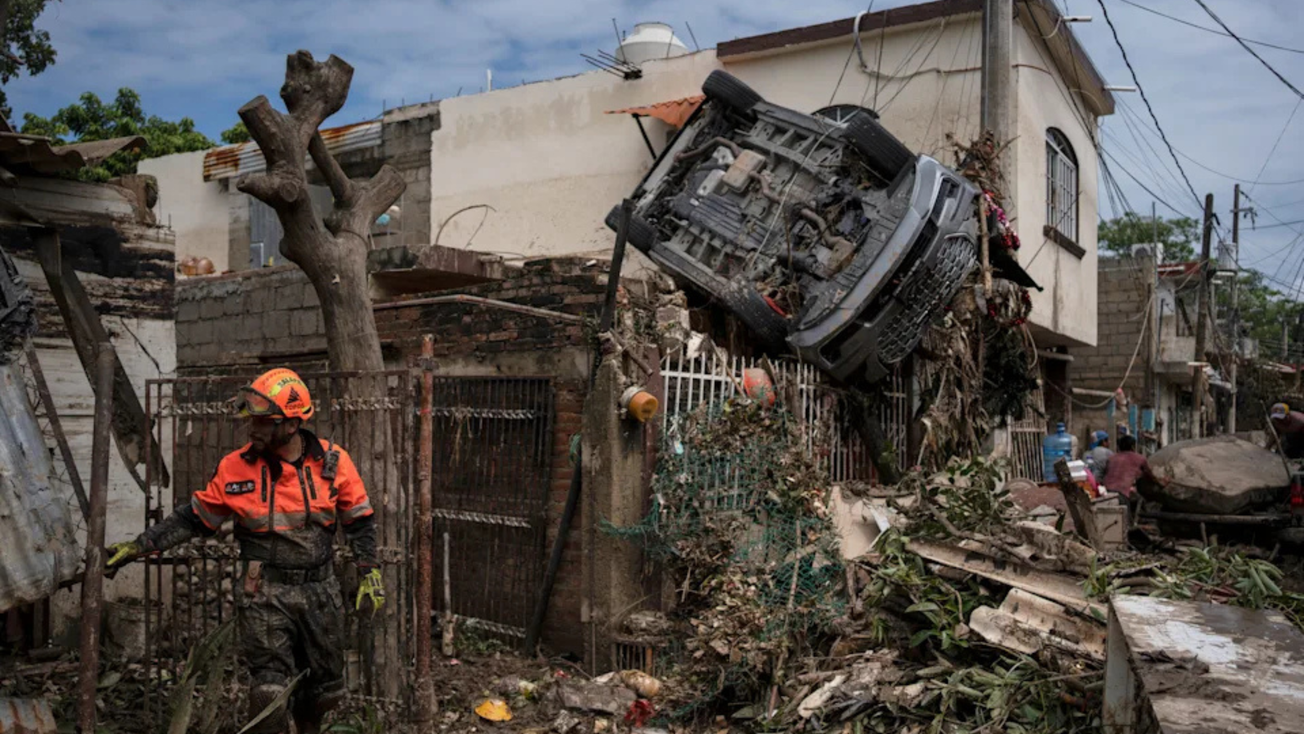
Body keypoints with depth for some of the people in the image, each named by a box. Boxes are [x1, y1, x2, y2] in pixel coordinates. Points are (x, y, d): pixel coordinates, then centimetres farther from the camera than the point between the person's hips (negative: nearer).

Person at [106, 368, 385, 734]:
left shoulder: (333, 462, -5)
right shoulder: (235, 468, -6)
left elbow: (360, 521, 3)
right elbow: (193, 518, 5)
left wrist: (369, 572, -2)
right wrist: (139, 546, 1)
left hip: (320, 593, 2)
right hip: (265, 594, -2)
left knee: (324, 689, 15)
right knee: (269, 692, -7)